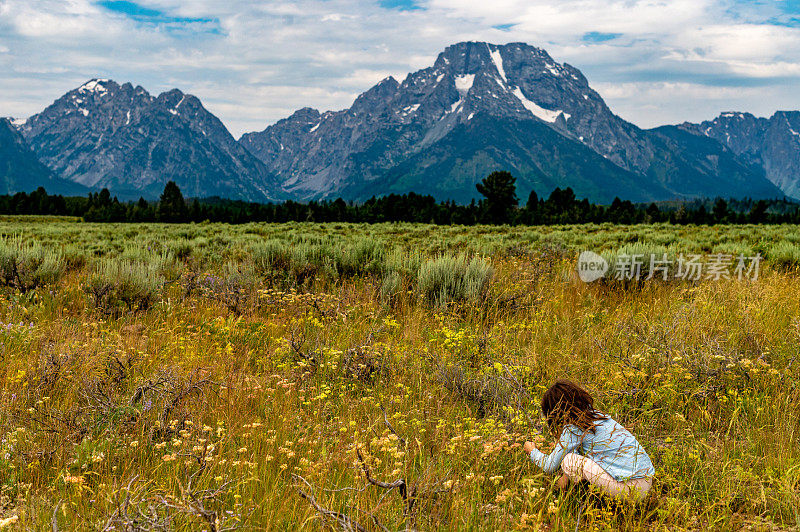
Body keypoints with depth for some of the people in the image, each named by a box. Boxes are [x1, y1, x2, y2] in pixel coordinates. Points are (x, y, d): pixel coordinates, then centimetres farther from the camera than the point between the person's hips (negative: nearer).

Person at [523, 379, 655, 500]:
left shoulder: (573, 429, -11)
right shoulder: (595, 414, 12)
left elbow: (549, 466, -3)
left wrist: (532, 450, 15)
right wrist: (566, 475, 23)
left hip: (630, 490, -8)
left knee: (568, 461, -7)